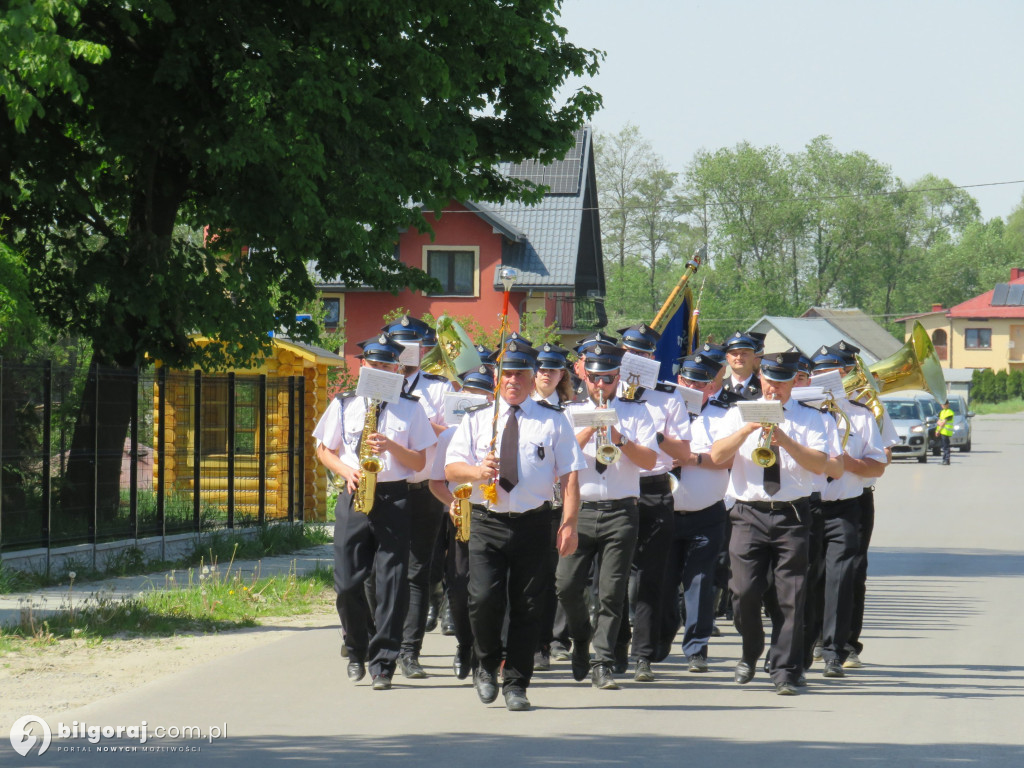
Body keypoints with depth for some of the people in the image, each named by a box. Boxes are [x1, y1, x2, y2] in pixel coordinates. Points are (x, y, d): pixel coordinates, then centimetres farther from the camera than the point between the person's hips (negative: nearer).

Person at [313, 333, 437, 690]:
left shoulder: (410, 409, 6)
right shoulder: (344, 405, 10)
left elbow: (420, 462, 5)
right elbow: (324, 450, 15)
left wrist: (391, 446, -13)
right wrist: (346, 470, -4)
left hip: (394, 500, -1)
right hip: (353, 499, 1)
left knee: (391, 584, -5)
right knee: (347, 583, -2)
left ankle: (383, 662, -1)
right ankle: (357, 650, 21)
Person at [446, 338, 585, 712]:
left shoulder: (552, 421, 9)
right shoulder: (476, 419, 12)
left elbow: (569, 474, 3)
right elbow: (451, 469, 7)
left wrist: (569, 523, -8)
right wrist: (477, 471, -16)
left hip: (533, 523, 0)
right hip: (487, 523, 0)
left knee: (526, 606, 1)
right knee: (484, 598, -14)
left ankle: (516, 685, 9)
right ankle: (486, 665, 11)